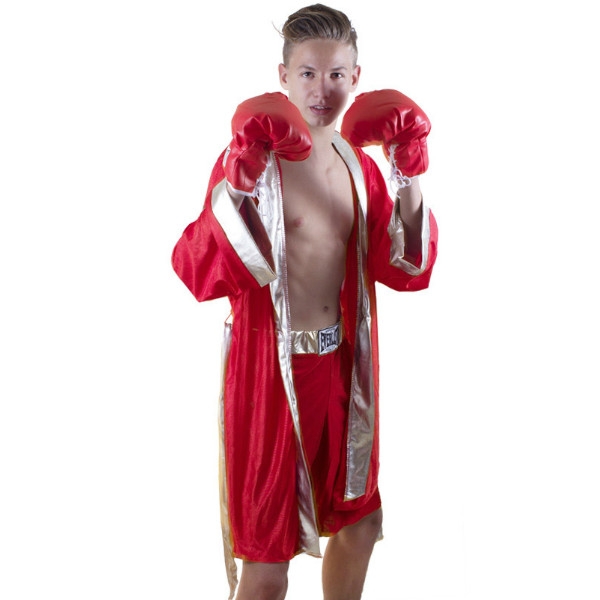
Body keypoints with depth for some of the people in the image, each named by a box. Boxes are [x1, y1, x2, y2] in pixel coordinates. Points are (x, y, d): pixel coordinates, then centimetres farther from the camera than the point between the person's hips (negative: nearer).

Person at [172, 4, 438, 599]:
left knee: (357, 525, 22)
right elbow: (200, 273, -22)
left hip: (343, 368, 6)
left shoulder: (358, 164, 5)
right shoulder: (251, 159, -13)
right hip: (270, 370, -6)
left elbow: (407, 269, 2)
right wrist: (236, 181, -32)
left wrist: (409, 175, -7)